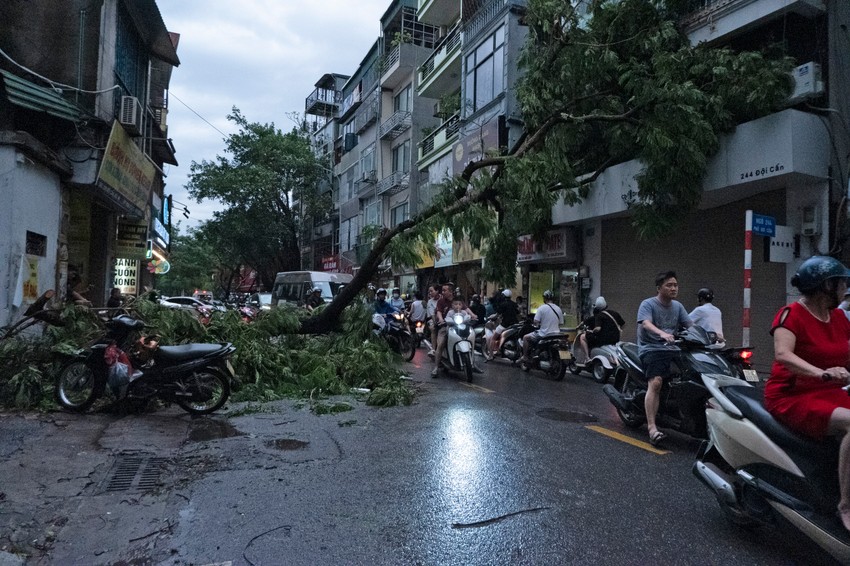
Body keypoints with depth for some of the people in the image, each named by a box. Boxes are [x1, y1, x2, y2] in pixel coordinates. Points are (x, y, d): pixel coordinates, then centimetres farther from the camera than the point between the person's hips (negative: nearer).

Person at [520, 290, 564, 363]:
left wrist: (538, 324, 7)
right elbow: (560, 323, 10)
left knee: (525, 337, 10)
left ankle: (525, 357, 8)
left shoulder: (542, 308, -11)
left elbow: (536, 322, -15)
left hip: (543, 334, -6)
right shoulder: (558, 309, 5)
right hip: (556, 334, 6)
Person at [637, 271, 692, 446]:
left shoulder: (677, 306, 18)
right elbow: (646, 323, -20)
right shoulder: (648, 304, -2)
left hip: (673, 349, 7)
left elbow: (690, 326, 10)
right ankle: (652, 428, -31)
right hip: (652, 349, -6)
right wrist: (662, 333, -40)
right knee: (655, 382, -27)